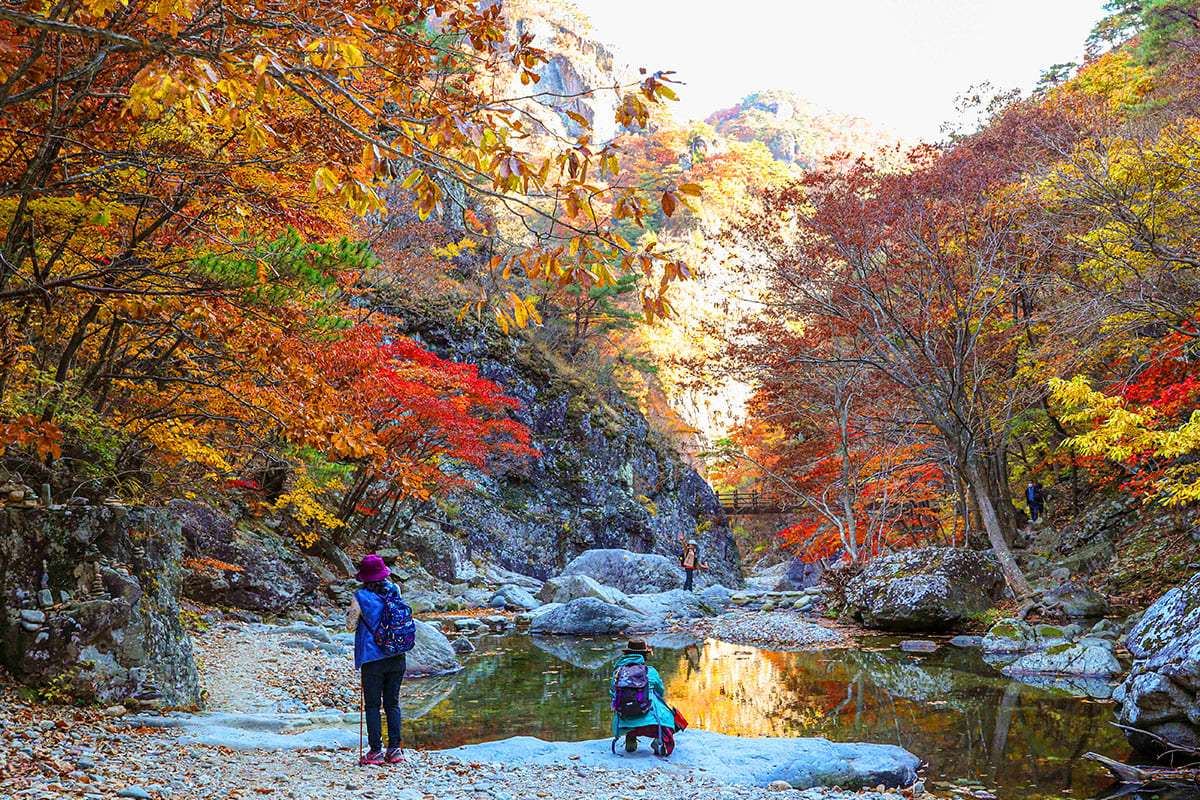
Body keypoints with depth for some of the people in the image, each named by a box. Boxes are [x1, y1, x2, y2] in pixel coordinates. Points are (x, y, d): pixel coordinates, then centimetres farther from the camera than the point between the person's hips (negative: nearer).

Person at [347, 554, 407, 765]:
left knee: (372, 705, 5)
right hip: (396, 658, 4)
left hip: (373, 659, -4)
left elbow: (350, 626, -1)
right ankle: (395, 749, 9)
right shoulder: (395, 590, 2)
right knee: (392, 703, 11)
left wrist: (352, 613, 15)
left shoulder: (361, 597, -10)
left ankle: (376, 751, 4)